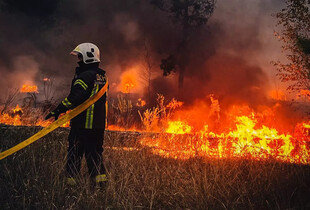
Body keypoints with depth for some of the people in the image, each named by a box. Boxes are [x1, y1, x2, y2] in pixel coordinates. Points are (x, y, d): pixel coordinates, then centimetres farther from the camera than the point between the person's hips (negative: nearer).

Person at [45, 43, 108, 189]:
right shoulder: (102, 76, 14)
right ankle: (100, 179, 12)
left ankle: (71, 181, 0)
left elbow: (75, 97, -24)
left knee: (75, 153, -1)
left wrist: (58, 111, -22)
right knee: (95, 152, 14)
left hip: (83, 123, -8)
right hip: (100, 123, 8)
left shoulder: (85, 76, -14)